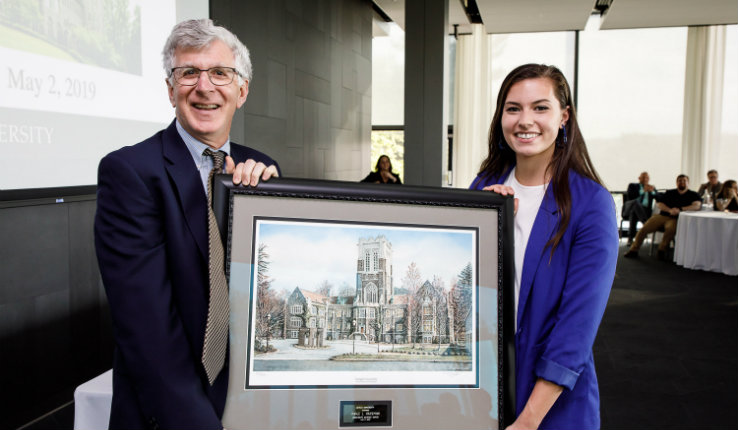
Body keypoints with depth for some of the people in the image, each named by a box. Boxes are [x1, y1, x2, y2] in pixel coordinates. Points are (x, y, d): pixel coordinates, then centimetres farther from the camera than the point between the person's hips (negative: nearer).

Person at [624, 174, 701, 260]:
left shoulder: (693, 195, 12)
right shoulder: (669, 193, 20)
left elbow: (697, 206, -8)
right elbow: (658, 204, 9)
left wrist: (680, 209, -18)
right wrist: (669, 210, -10)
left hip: (675, 219, -3)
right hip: (661, 215, 3)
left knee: (671, 228, -39)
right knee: (644, 229, -18)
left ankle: (662, 250, -22)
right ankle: (634, 250, -8)